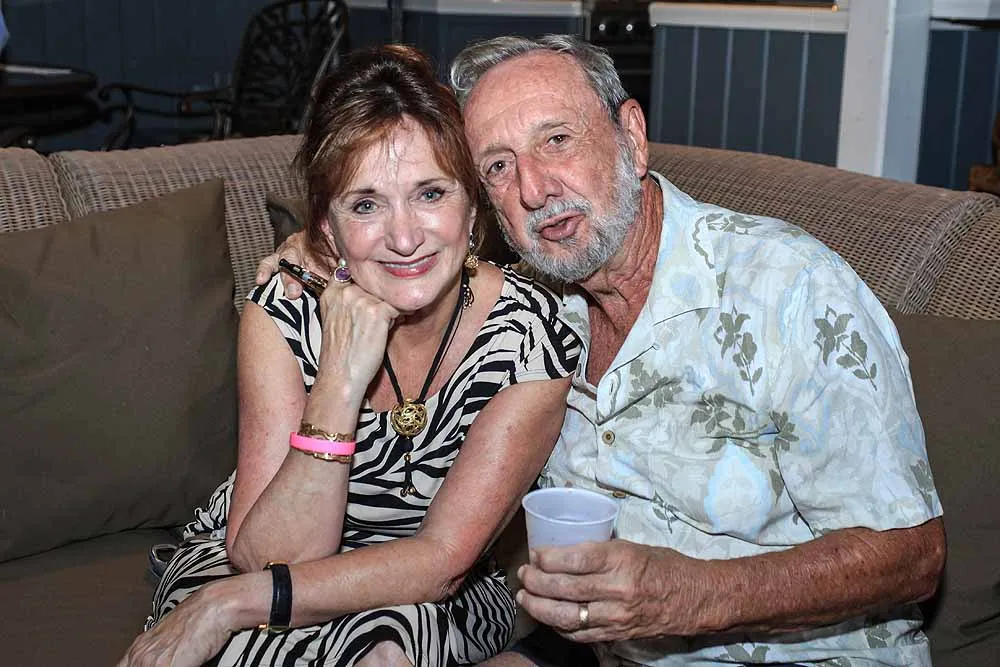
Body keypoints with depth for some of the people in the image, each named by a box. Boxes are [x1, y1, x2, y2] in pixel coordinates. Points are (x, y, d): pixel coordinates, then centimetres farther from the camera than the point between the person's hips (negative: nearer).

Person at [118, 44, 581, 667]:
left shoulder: (532, 332, -20)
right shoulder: (287, 311, -18)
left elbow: (442, 559, -21)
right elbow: (268, 556, -23)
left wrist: (232, 602, -28)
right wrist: (340, 379, -35)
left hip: (441, 603, 1)